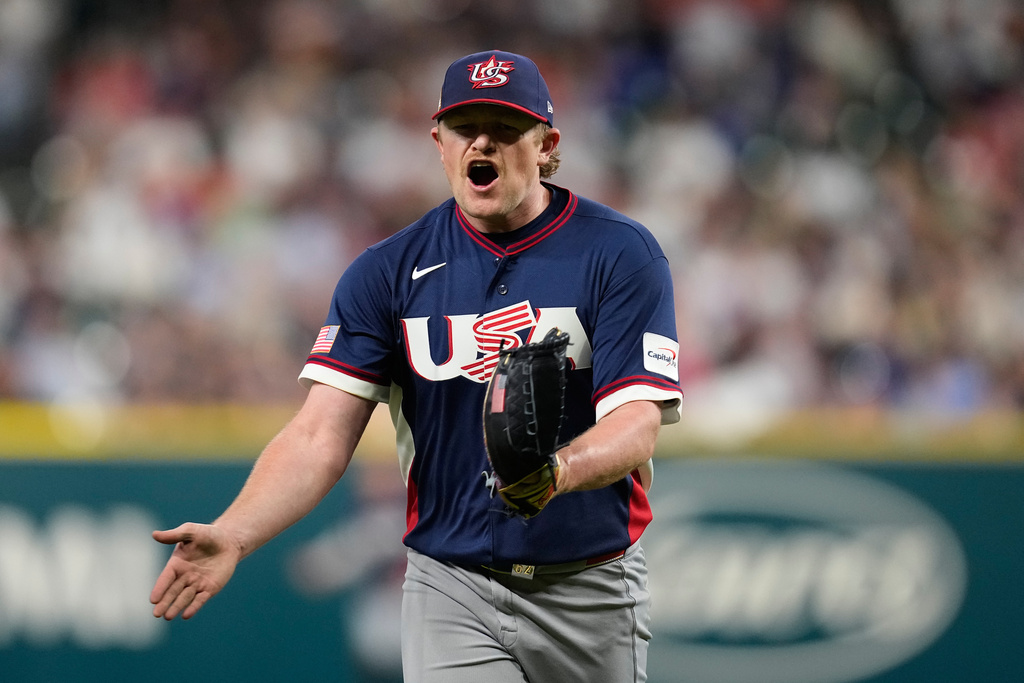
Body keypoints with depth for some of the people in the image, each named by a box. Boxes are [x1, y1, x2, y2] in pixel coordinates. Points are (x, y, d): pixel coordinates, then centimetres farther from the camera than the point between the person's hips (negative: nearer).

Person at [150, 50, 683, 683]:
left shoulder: (621, 254, -7)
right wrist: (232, 535, -27)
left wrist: (556, 471, -40)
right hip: (450, 589, 0)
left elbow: (637, 426, -17)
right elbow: (321, 437, -9)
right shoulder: (388, 271, -1)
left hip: (592, 591, 0)